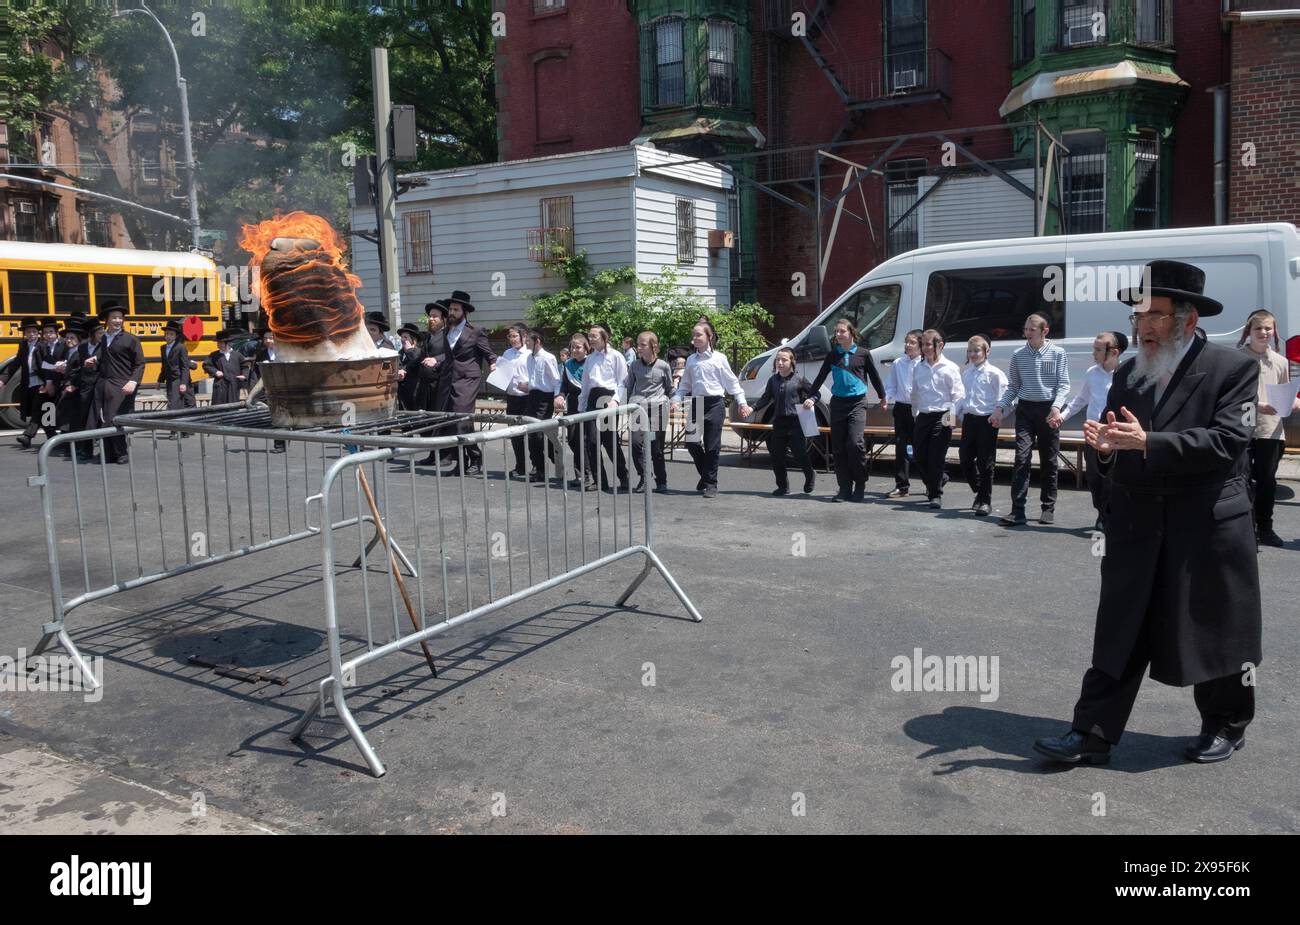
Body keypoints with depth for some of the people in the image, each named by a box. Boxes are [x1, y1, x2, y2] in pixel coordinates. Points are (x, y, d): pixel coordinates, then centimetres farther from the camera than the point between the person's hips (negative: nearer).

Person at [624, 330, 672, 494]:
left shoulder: (663, 366, 1)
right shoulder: (634, 365, 7)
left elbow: (669, 388, 14)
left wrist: (669, 402, 10)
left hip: (657, 408, -2)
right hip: (637, 407, 2)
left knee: (657, 448, 3)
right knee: (636, 444, -8)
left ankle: (661, 482, 15)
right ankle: (643, 479, 5)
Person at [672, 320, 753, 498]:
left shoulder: (718, 358, -1)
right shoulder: (691, 360, 11)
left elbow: (732, 382, 2)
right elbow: (685, 385, 16)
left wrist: (741, 402, -2)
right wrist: (675, 400, 1)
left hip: (714, 404, -4)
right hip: (696, 404, 4)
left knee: (712, 446, -3)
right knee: (691, 443, 0)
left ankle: (710, 484, 6)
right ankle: (705, 476, 22)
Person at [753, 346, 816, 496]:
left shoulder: (799, 379, -1)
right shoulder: (773, 380, 9)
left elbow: (815, 392, 6)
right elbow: (765, 398, 11)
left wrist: (810, 400, -15)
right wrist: (753, 408, -3)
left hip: (795, 422, -4)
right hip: (778, 422, 4)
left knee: (800, 455, -5)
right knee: (777, 457, 4)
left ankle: (810, 477, 24)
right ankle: (783, 486, 18)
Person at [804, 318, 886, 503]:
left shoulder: (863, 353, 3)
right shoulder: (832, 355, 9)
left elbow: (874, 376, 13)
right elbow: (820, 377, 12)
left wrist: (883, 398, 21)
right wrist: (812, 397, 3)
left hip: (857, 403, -3)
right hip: (837, 403, 3)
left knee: (855, 443, -17)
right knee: (838, 447, 2)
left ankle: (860, 484, -2)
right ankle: (845, 489, 10)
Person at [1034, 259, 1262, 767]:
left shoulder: (1233, 368, -6)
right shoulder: (1127, 374, 10)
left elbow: (1227, 441, -18)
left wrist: (1147, 443, -26)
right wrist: (1106, 446, -13)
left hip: (1208, 528, -4)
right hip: (1136, 528, 4)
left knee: (1216, 634, 13)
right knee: (1118, 638, 4)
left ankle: (1225, 725, 34)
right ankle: (1092, 735, 8)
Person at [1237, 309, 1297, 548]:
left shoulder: (1280, 362, 10)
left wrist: (1293, 402, -4)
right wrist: (1257, 406, -21)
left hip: (1271, 431, 4)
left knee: (1267, 480, 8)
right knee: (1246, 480, 0)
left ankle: (1264, 528, 21)